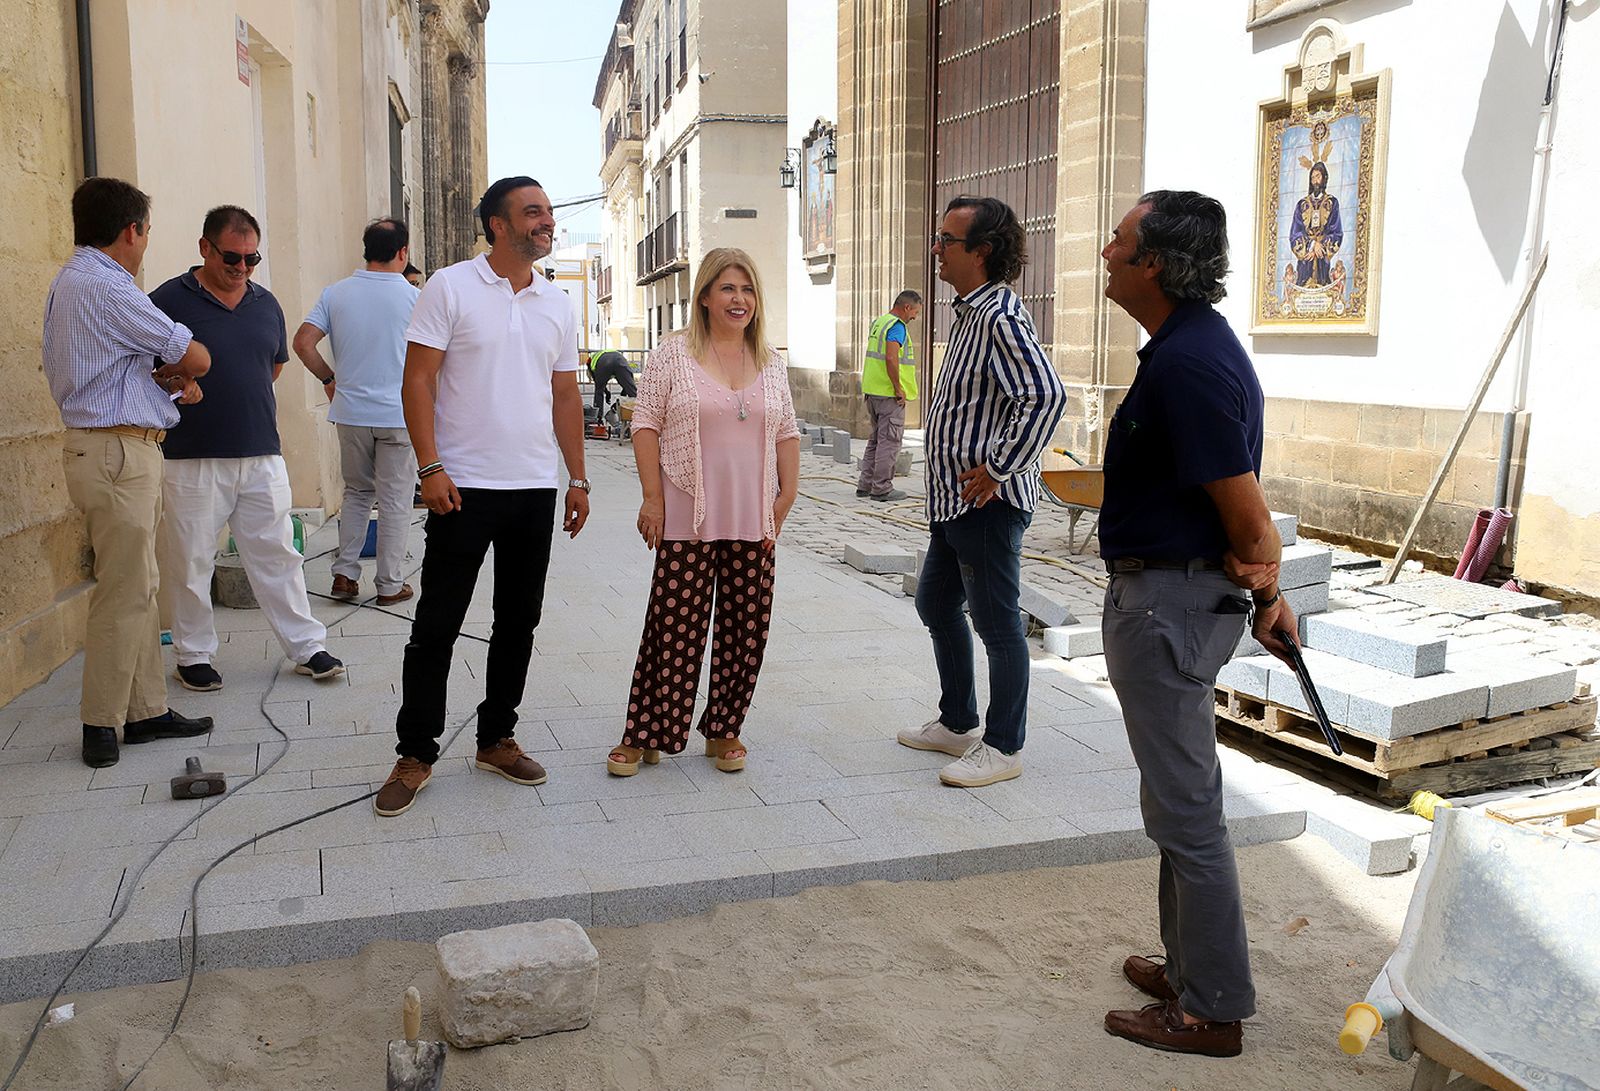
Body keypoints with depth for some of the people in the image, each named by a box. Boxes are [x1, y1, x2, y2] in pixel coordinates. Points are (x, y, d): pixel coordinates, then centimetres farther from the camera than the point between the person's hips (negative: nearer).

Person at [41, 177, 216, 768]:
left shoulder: (72, 281, 17)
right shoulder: (104, 287, -16)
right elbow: (197, 357, -13)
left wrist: (170, 380, 1)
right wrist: (177, 370, 9)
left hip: (107, 449, 10)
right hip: (118, 452, -10)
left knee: (139, 588, 13)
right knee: (123, 593, -4)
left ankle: (146, 710, 20)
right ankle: (101, 726, 4)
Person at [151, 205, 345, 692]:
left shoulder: (266, 303, 10)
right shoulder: (169, 300, -5)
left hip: (262, 455, 4)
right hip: (192, 457, -4)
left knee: (277, 553, 8)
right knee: (191, 561, 6)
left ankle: (307, 645, 15)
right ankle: (194, 655, 19)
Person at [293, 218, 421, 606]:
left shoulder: (336, 293, 1)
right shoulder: (414, 297, -7)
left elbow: (303, 343, -3)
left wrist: (329, 379, 11)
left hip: (351, 413, 3)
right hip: (398, 414, -3)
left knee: (355, 492, 18)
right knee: (394, 500, 5)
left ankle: (344, 574, 14)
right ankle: (390, 585, 10)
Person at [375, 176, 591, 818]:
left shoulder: (557, 305, 12)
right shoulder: (450, 288, -3)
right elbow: (418, 381, -7)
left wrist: (578, 478, 12)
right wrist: (430, 467, -16)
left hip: (537, 489, 5)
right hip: (465, 487, -5)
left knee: (518, 621, 11)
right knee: (437, 623, 0)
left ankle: (496, 739, 25)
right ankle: (415, 754, 11)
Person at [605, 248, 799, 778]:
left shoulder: (771, 363, 12)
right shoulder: (673, 355, 0)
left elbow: (787, 434, 15)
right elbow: (647, 424, -2)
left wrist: (786, 497, 6)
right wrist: (653, 497, -9)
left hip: (753, 522, 4)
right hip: (689, 520, -4)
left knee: (746, 628, 7)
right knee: (674, 625, -2)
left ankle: (724, 731, 21)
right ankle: (644, 737, 10)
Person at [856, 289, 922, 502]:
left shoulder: (878, 322, 16)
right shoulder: (897, 326, -14)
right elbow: (891, 358, -26)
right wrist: (898, 389, -18)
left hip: (872, 389, 9)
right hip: (889, 393, -9)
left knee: (876, 439, 16)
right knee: (889, 441, -3)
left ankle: (865, 484, 19)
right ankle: (882, 488, 1)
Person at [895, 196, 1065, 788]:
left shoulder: (1000, 316, -18)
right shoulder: (968, 311, 14)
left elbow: (1046, 395, -30)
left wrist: (998, 469, -23)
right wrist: (963, 480, 17)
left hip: (987, 504, -11)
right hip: (953, 500, 11)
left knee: (997, 624, 0)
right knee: (936, 604, 20)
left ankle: (1003, 746, 14)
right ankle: (957, 723, 34)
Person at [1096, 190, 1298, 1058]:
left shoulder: (1186, 364, -23)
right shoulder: (1196, 343, 11)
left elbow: (1245, 507, -20)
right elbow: (1240, 491, 13)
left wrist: (1260, 583, -2)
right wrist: (1264, 587, 14)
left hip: (1168, 603, -11)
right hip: (1173, 596, 11)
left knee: (1185, 811, 1)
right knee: (1184, 798, 21)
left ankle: (1211, 1012, 16)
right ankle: (1191, 968, 36)